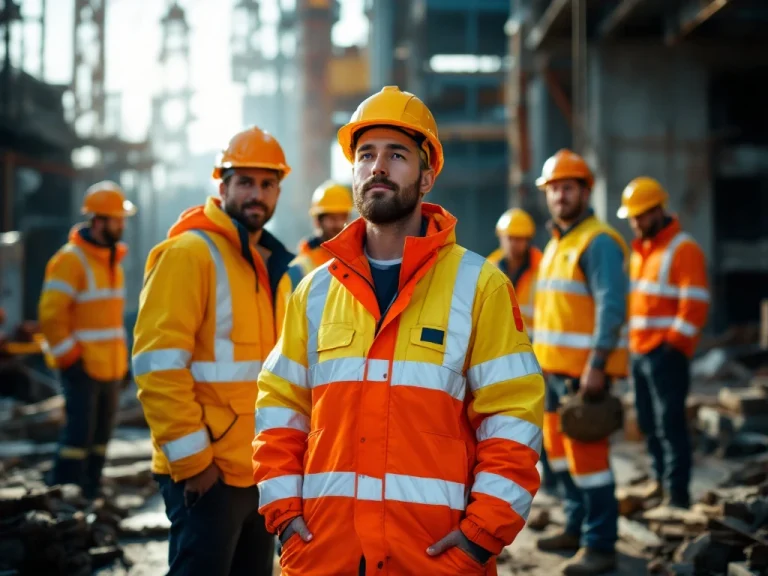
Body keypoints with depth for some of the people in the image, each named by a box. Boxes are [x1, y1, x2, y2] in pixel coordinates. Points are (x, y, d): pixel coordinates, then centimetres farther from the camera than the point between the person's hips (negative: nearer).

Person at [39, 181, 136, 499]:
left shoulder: (112, 260, 14)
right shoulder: (71, 260, -12)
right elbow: (51, 316, -16)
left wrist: (121, 359, 16)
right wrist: (69, 359, -16)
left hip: (110, 368, 8)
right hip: (82, 368, -8)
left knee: (100, 439, 12)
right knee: (78, 436, -8)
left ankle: (88, 498, 20)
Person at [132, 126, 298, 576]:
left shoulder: (275, 265, 14)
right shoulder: (190, 253, -11)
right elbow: (159, 365, -18)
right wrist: (192, 459, -19)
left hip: (262, 470, 8)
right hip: (207, 471, -8)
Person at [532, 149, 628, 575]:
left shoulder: (598, 241, -11)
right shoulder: (556, 244, 18)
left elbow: (611, 307, -19)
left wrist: (596, 365, -25)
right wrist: (542, 358, 18)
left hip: (584, 367, -9)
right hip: (554, 365, 10)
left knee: (587, 455, -8)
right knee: (559, 449, 16)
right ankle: (577, 528, 29)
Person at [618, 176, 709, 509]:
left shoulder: (684, 250, -9)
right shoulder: (639, 250, 17)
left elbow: (695, 305, -14)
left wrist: (674, 344, -16)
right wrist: (631, 340, 16)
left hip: (666, 353, -8)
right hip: (639, 351, 8)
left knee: (670, 423, -7)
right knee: (648, 422, 12)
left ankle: (677, 492, -3)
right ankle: (662, 481, 22)